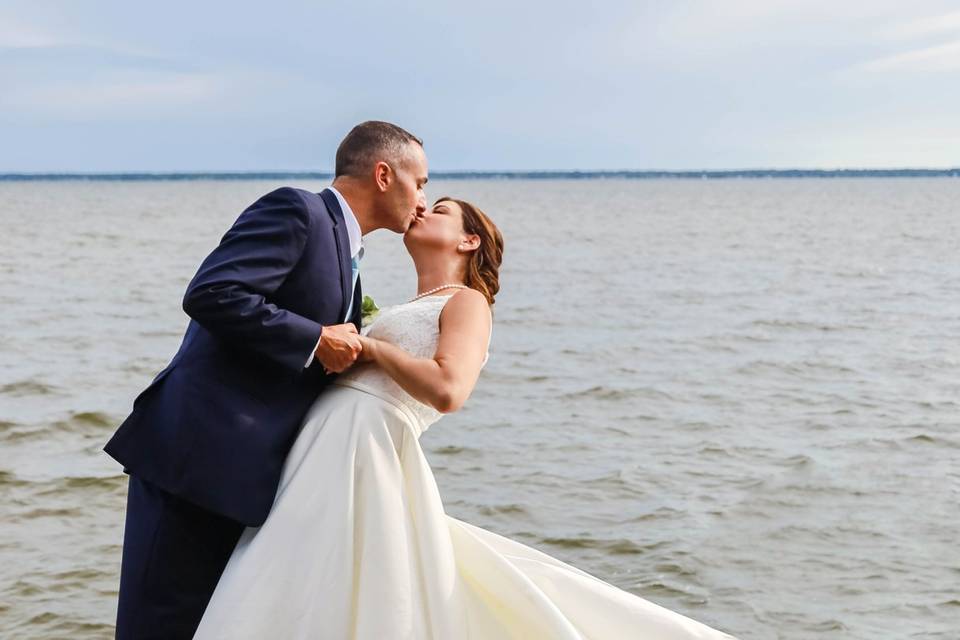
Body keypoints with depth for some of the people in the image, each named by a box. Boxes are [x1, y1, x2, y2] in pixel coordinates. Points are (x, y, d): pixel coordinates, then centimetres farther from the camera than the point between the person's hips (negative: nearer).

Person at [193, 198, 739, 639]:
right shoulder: (413, 311, 27)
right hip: (330, 447, 9)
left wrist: (371, 346, -9)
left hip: (363, 451, -9)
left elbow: (447, 391, -19)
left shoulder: (468, 301, 1)